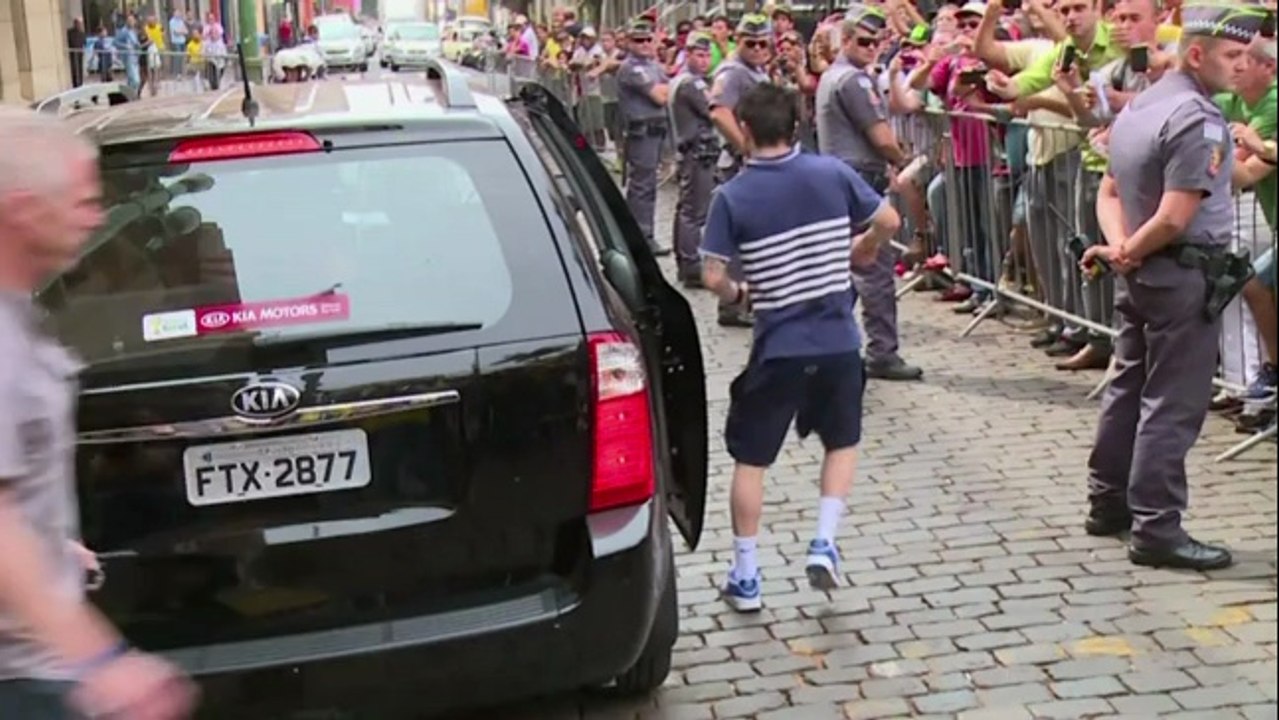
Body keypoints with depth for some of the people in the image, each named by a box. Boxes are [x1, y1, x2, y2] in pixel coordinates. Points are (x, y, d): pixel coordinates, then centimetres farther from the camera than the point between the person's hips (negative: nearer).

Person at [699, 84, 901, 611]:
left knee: (750, 458, 11)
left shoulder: (732, 196, -8)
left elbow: (712, 276, -11)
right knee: (841, 443, 24)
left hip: (777, 348, -2)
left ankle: (744, 577, 15)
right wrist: (862, 250, 22)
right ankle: (824, 544, 9)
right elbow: (889, 221, 2)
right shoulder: (832, 173, -3)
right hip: (837, 340, 2)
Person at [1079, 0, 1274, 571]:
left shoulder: (1139, 106, 11)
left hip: (1140, 276, 10)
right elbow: (1174, 219, -24)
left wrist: (1119, 247, -4)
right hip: (1182, 277, -9)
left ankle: (1109, 503, 26)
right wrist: (1127, 255, -9)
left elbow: (1109, 192, 12)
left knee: (1129, 387, 17)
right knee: (1173, 405, -5)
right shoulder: (1199, 121, -19)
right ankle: (1156, 529, -2)